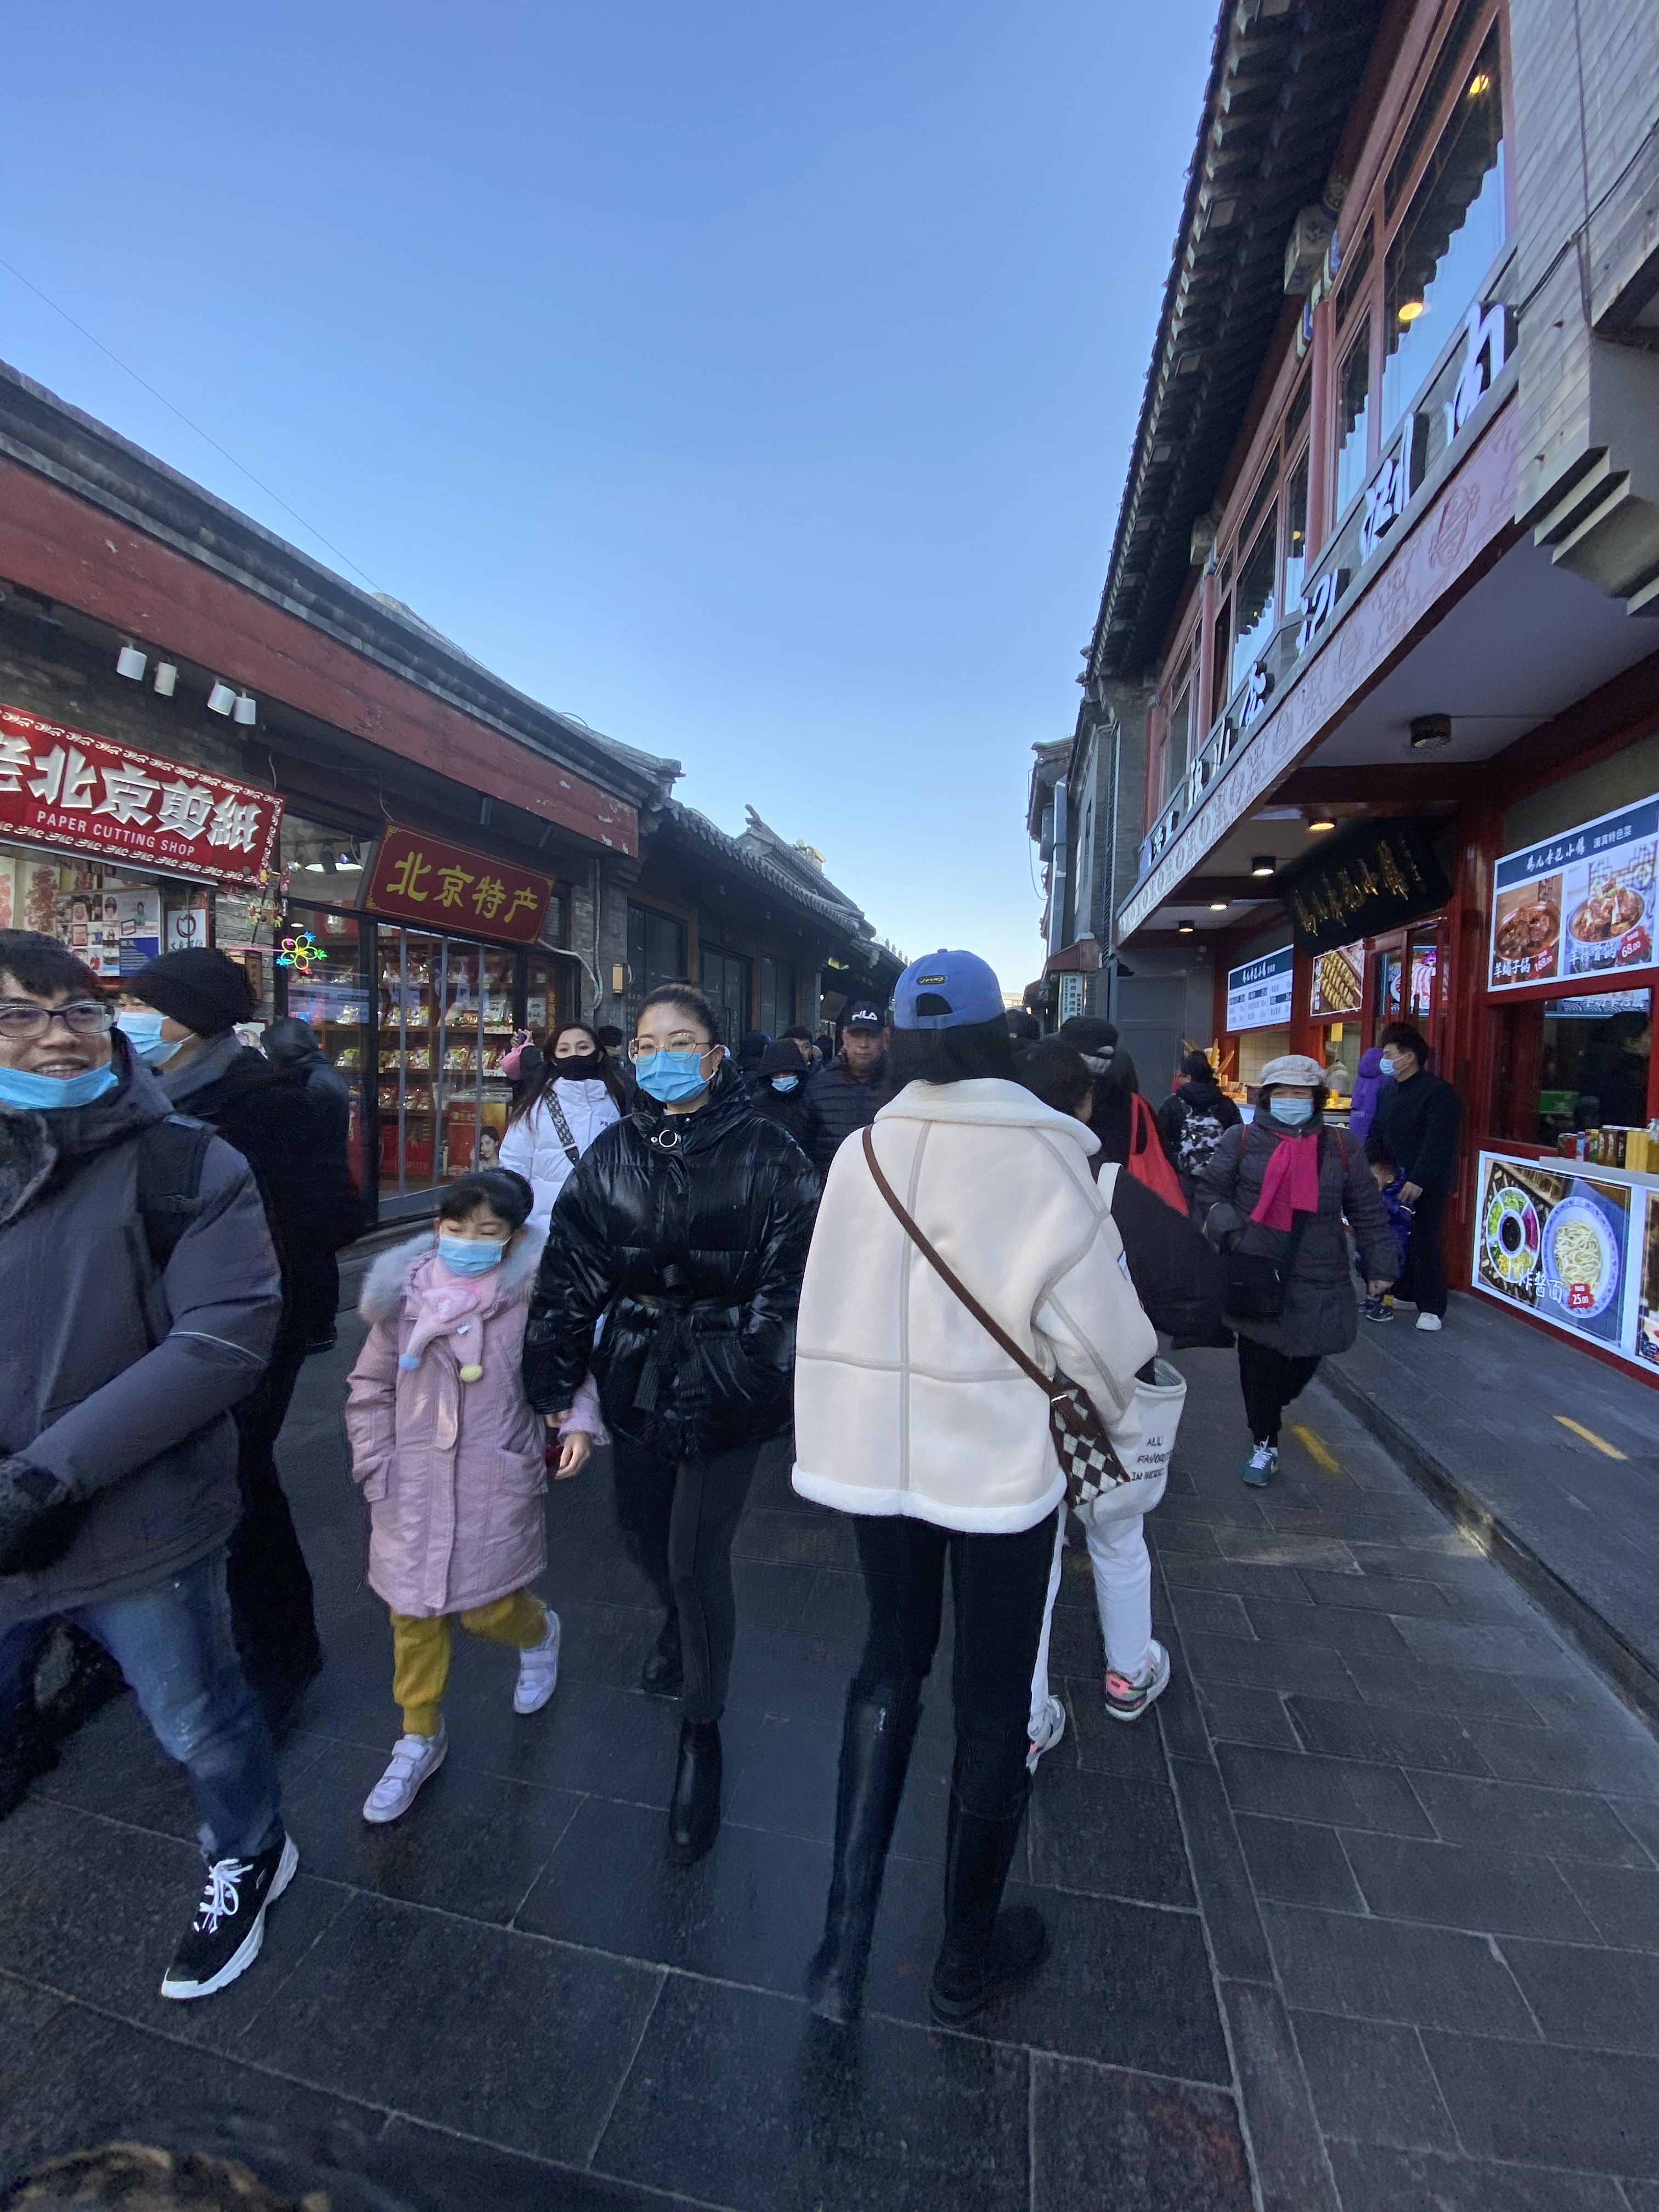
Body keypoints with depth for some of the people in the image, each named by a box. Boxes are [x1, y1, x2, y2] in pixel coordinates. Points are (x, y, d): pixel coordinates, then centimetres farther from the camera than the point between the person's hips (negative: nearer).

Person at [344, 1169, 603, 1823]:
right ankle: (419, 1739, 38)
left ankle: (538, 1633, 42)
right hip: (412, 1488, 3)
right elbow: (370, 1387, 7)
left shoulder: (532, 1296, -13)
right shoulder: (403, 1296, -5)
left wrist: (578, 1423, -14)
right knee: (413, 1615, 13)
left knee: (488, 1609, 5)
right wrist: (375, 1467, 4)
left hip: (496, 1486, -3)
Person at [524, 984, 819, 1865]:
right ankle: (678, 1624, 58)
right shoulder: (611, 1155, 0)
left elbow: (793, 1280, -10)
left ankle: (701, 1735, 31)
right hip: (635, 1377, 4)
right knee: (642, 1530, 21)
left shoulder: (768, 1156, -10)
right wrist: (554, 1386, -1)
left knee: (698, 1558, 3)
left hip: (724, 1383, -4)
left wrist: (773, 1377, -15)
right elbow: (569, 1274, 1)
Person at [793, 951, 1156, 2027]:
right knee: (993, 1696, 19)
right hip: (1003, 1456, -3)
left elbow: (831, 1307, -3)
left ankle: (848, 1939, 30)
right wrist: (1109, 1423, 8)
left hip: (877, 1450, 3)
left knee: (891, 1663, 25)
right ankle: (969, 1953, 41)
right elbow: (1094, 1323, -12)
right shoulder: (1043, 1156, -17)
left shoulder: (862, 1153, -8)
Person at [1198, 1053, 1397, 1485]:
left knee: (1305, 1360, 10)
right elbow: (1211, 1193, 2)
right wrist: (1229, 1230, -15)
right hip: (1255, 1276, -2)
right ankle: (1264, 1444, 20)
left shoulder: (1340, 1147, 5)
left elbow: (1367, 1212, 10)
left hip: (1318, 1283, 2)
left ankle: (1269, 1408, 42)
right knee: (1260, 1362, 1)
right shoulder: (1242, 1141, -1)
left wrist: (1380, 1264, 7)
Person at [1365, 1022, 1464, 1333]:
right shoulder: (1387, 1091, 11)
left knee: (1425, 1243, -1)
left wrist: (1418, 1180, -25)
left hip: (1427, 1184, -7)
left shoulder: (1438, 1092, -14)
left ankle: (1431, 1308, 9)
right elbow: (1376, 1135, 15)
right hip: (1394, 1180, 7)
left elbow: (1438, 1143, -20)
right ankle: (1404, 1294, 25)